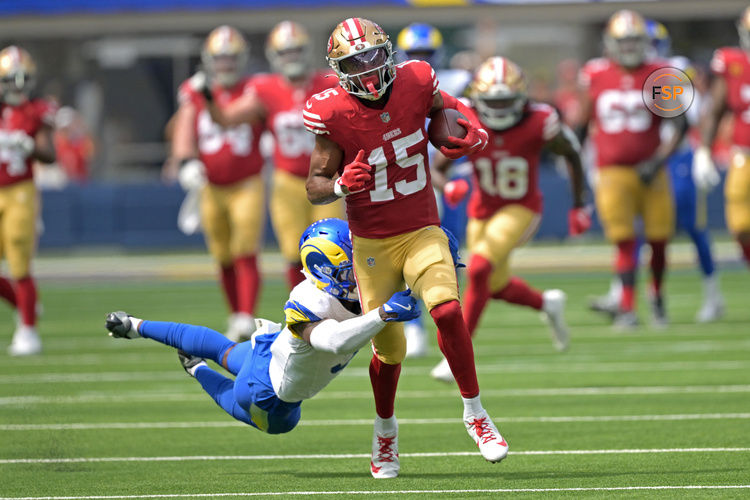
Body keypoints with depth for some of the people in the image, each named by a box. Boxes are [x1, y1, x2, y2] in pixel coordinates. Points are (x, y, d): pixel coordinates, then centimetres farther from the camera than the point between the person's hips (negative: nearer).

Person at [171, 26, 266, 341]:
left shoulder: (254, 92, -2)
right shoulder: (195, 93, 2)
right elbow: (184, 134, -8)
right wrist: (187, 163, -25)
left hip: (247, 185, -3)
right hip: (211, 189, 3)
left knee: (246, 255, -14)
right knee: (224, 261, 8)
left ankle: (247, 320, -21)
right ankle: (236, 318, 21)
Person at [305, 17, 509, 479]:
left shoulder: (414, 84, -8)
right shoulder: (335, 115, -14)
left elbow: (449, 109, 16)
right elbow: (314, 187, -6)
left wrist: (474, 133, -5)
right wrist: (340, 185, -29)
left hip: (422, 231, 1)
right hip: (372, 244, -1)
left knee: (447, 309, -24)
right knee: (389, 349, 5)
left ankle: (475, 412, -6)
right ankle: (385, 431, 35)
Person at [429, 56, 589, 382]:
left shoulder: (538, 123, -24)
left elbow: (572, 154, -5)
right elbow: (435, 169, -13)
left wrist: (579, 206, -1)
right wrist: (448, 187, -36)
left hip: (522, 209, -4)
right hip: (483, 211, 4)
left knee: (479, 269, -24)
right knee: (497, 288, 15)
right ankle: (547, 304, 47)